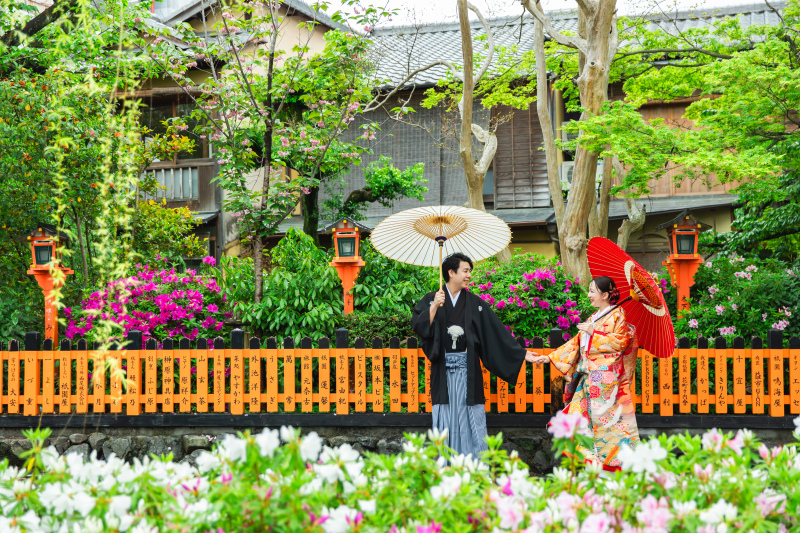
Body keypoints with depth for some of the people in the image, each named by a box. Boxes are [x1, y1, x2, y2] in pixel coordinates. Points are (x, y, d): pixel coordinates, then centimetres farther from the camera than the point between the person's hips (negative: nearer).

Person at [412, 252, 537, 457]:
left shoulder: (475, 303, 7)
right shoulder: (431, 300, 5)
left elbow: (497, 332, 7)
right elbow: (418, 325, -8)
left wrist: (523, 354, 4)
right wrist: (435, 306, -19)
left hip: (468, 370, 1)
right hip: (443, 369, -1)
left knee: (470, 418, -2)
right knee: (446, 419, 1)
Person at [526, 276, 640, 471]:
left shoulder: (617, 315, -2)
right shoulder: (594, 318, 21)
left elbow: (620, 342, -14)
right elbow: (576, 344, 19)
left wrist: (593, 333, -11)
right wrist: (548, 358, 14)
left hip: (606, 377, -8)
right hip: (588, 378, 8)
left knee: (607, 417, -10)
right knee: (579, 415, 1)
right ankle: (589, 460, 3)